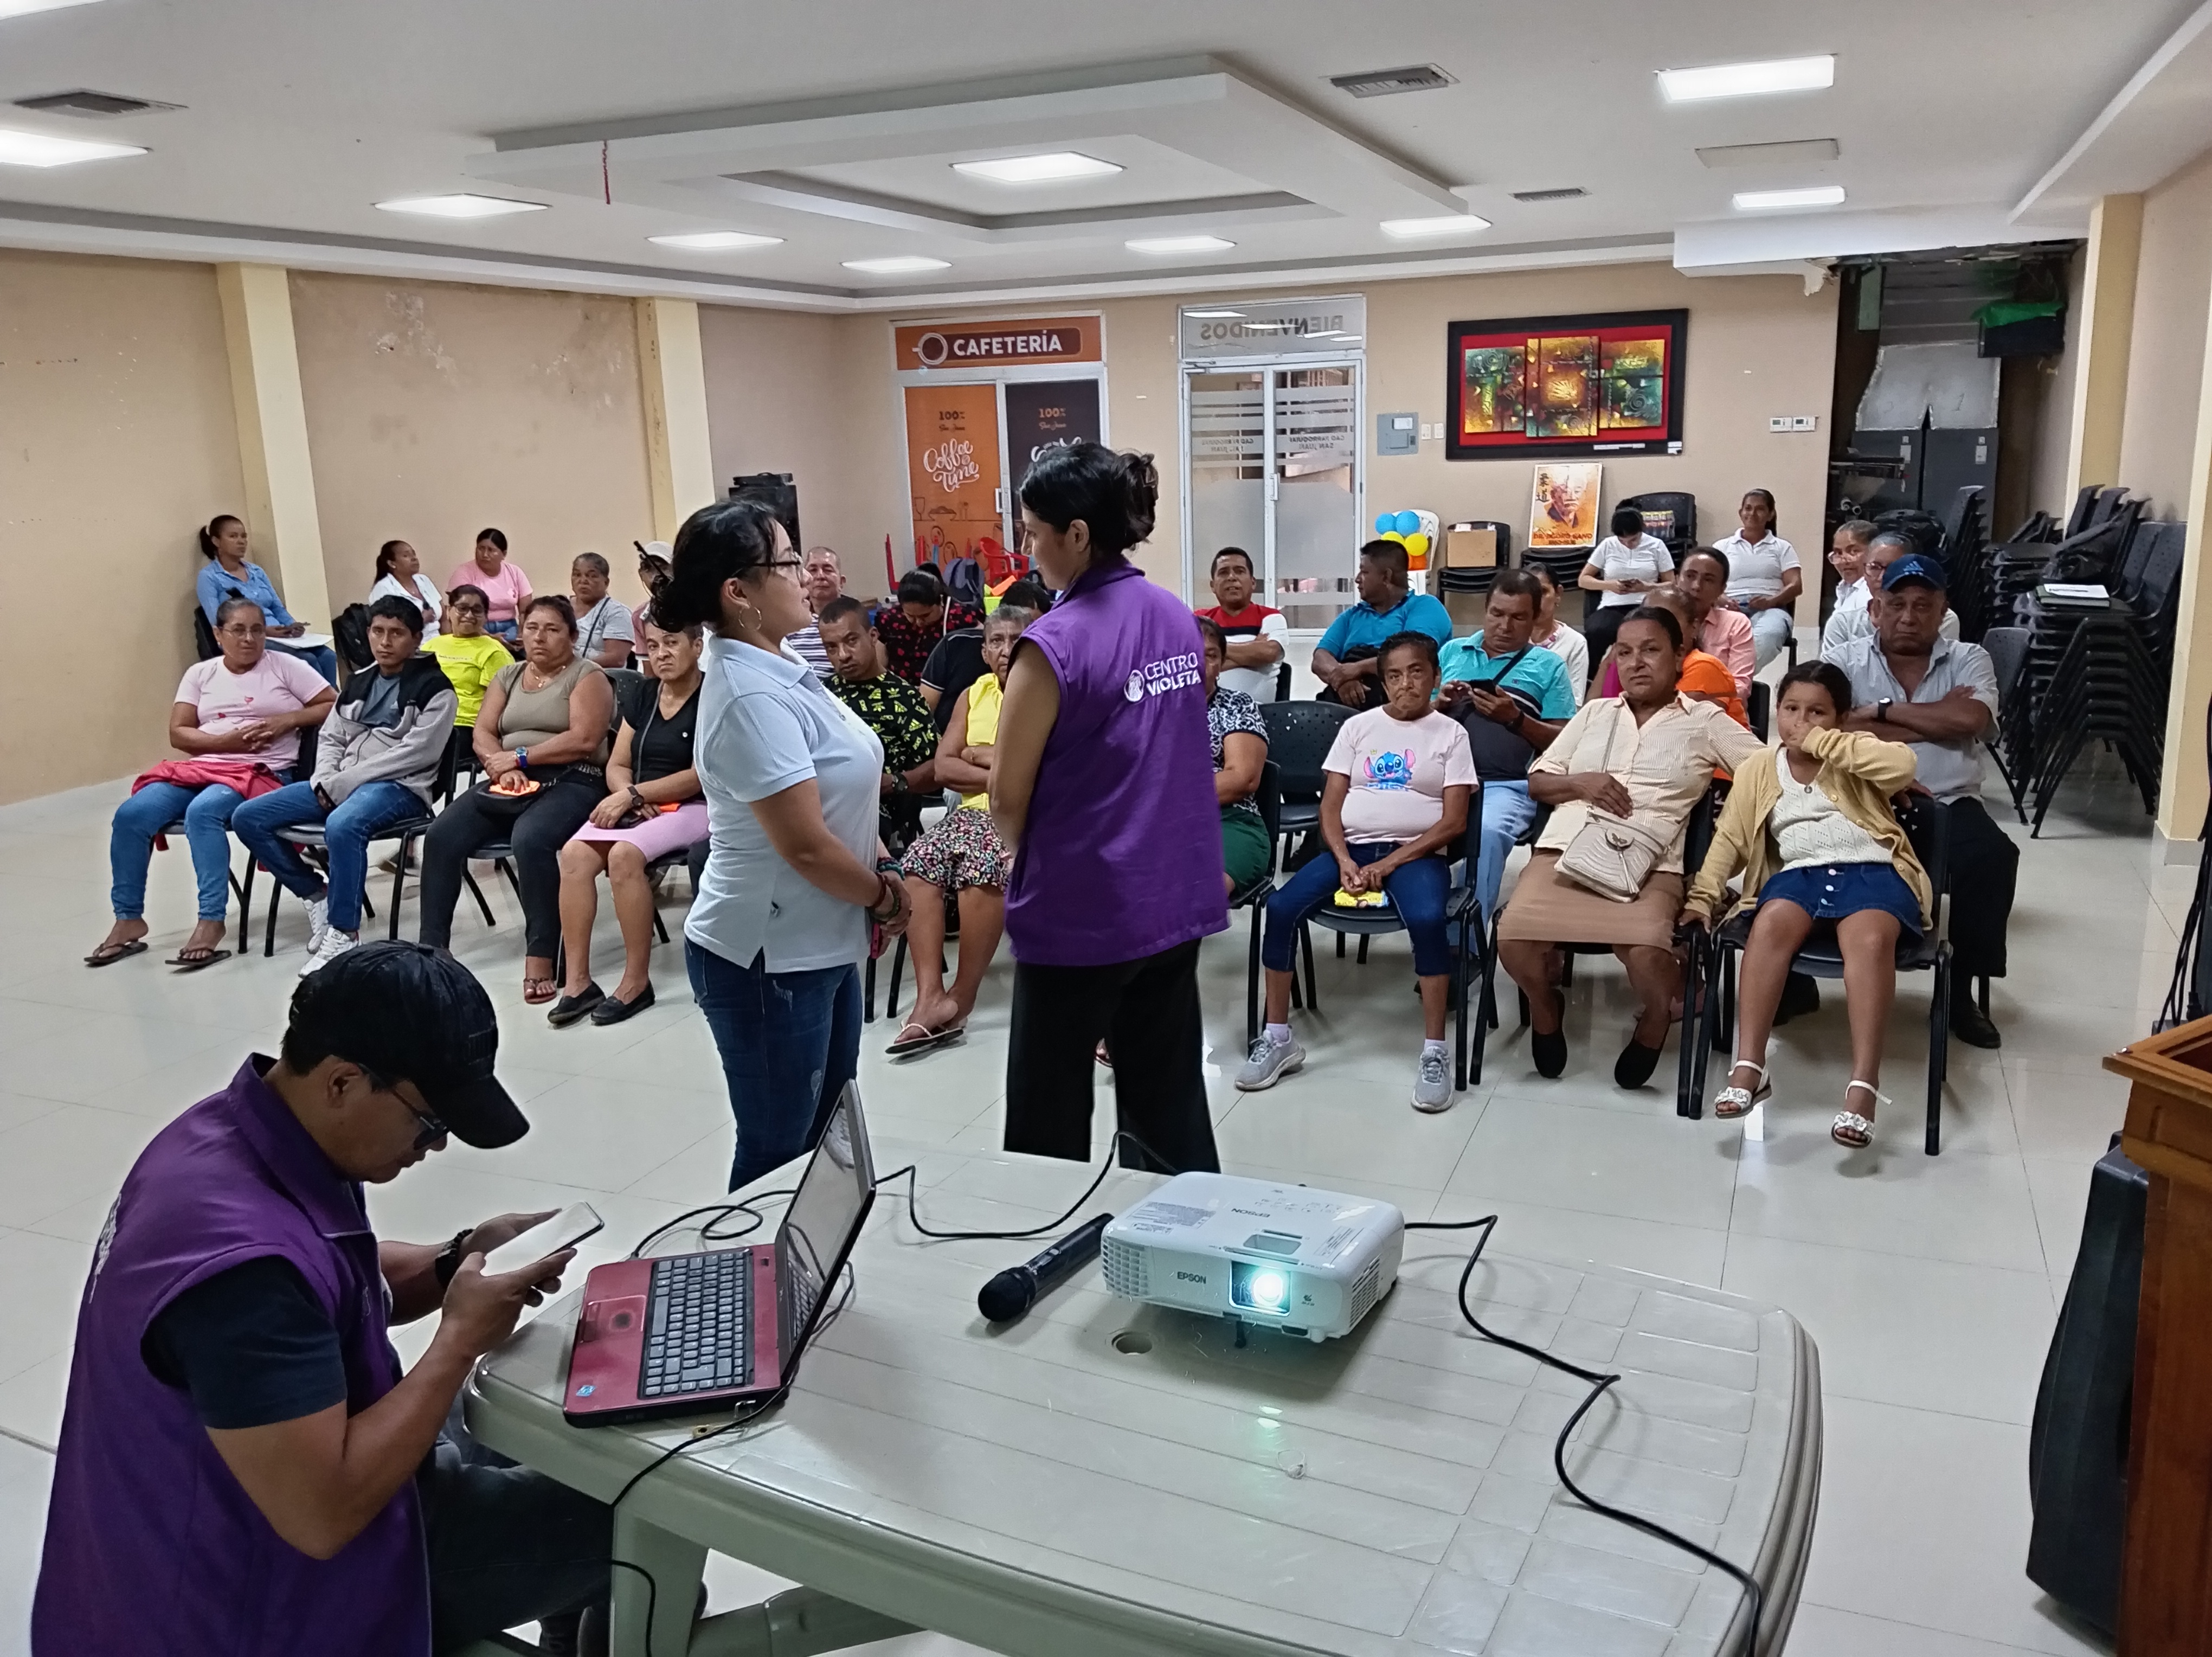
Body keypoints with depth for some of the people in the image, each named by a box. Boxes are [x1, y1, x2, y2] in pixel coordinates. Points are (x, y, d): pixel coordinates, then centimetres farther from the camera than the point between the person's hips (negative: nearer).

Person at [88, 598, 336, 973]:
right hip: (201, 766, 5)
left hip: (262, 771, -5)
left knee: (203, 811, -35)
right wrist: (225, 741, -10)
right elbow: (178, 733, 8)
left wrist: (287, 720, -12)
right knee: (130, 815, -17)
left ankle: (211, 923, -33)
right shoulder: (200, 674, 16)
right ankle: (128, 921, -6)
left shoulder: (285, 666, 6)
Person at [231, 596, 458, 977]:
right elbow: (331, 738, 20)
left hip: (400, 787, -8)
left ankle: (345, 935, -25)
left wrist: (341, 782, -14)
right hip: (340, 786, 8)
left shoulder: (434, 688, -3)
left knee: (342, 826, -39)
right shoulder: (358, 683, 20)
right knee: (248, 818, -5)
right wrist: (324, 782, -3)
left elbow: (415, 753, -13)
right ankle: (317, 896, 6)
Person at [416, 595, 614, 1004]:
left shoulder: (587, 677, 1)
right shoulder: (508, 675, 20)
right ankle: (432, 948, -12)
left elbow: (583, 740, -13)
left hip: (570, 783, -6)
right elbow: (482, 734, 10)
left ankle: (540, 958, -32)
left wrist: (520, 757, -12)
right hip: (510, 784, 6)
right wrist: (503, 767, -11)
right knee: (440, 836, -17)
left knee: (530, 840, -36)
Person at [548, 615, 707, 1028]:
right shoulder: (641, 693, 13)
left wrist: (633, 794, -17)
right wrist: (628, 797, -11)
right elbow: (617, 765, 12)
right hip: (640, 805, 6)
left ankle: (637, 981, -21)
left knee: (625, 854, -33)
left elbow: (702, 775, -15)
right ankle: (578, 981, -19)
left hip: (693, 808, -6)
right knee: (574, 854, -22)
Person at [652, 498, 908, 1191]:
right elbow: (806, 845, -24)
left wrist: (877, 868, 1)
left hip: (821, 943, 10)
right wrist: (887, 897, -8)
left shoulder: (776, 668, 6)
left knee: (827, 1136, 21)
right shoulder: (752, 698, -24)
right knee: (779, 1152, 6)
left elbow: (834, 801, 15)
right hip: (770, 959, -9)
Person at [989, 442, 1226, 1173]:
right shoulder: (1177, 616, 5)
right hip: (1176, 895, 7)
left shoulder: (1055, 643, -18)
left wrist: (1029, 861, 8)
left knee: (1050, 1120, 9)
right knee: (1170, 1097, 17)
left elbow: (1007, 795, -13)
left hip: (1082, 910, -7)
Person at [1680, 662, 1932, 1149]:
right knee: (1770, 924, -34)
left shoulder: (1855, 754, 10)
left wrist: (1822, 743, -9)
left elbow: (1903, 765, -13)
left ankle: (1863, 1086, -41)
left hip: (1871, 870, -2)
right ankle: (1748, 1067, -35)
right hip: (1799, 872, 2)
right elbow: (1730, 838, 13)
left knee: (1870, 938, -36)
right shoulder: (1758, 769, 17)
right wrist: (1703, 896, 0)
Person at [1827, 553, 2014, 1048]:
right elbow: (1836, 730, -12)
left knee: (1994, 856, -28)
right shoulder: (1847, 660, 6)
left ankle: (1962, 986, -8)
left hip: (1947, 806, 2)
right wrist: (1933, 724, -7)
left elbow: (1970, 720, -11)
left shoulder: (1969, 660, 10)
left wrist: (1883, 710, -7)